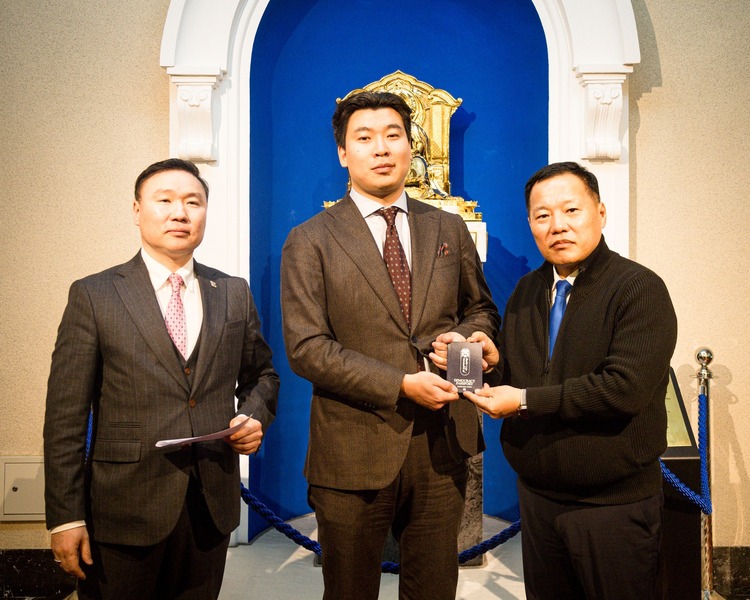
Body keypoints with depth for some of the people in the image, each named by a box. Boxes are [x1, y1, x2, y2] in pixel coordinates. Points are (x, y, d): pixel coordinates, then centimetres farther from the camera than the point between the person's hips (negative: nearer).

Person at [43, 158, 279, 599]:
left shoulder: (235, 294, 6)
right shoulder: (93, 295, -3)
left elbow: (260, 374, 17)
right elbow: (66, 414, -6)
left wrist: (255, 415, -5)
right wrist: (66, 516, -9)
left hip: (212, 507, 3)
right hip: (123, 512, -3)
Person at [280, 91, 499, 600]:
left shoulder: (450, 230, 8)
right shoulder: (310, 242, -4)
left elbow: (482, 309, 18)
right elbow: (306, 348, -12)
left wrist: (464, 336, -6)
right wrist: (401, 384, -19)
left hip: (442, 445, 3)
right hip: (354, 453, -3)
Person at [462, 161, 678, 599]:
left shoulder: (640, 289, -13)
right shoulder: (526, 292, 7)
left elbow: (625, 388, -24)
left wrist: (527, 401, -20)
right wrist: (495, 361, -11)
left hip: (614, 504, -5)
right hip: (538, 495, 6)